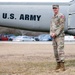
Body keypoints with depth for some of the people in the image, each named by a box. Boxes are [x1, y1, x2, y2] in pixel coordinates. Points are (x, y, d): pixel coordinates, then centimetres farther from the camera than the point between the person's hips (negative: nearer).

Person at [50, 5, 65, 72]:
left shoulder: (61, 16, -7)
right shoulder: (53, 17, 19)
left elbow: (61, 26, -15)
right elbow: (51, 27, 15)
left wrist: (55, 33, -18)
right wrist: (51, 33, -3)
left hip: (60, 36, -8)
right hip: (54, 37, 8)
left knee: (60, 50, -13)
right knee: (56, 51, 8)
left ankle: (62, 67, -14)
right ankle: (58, 65, 16)